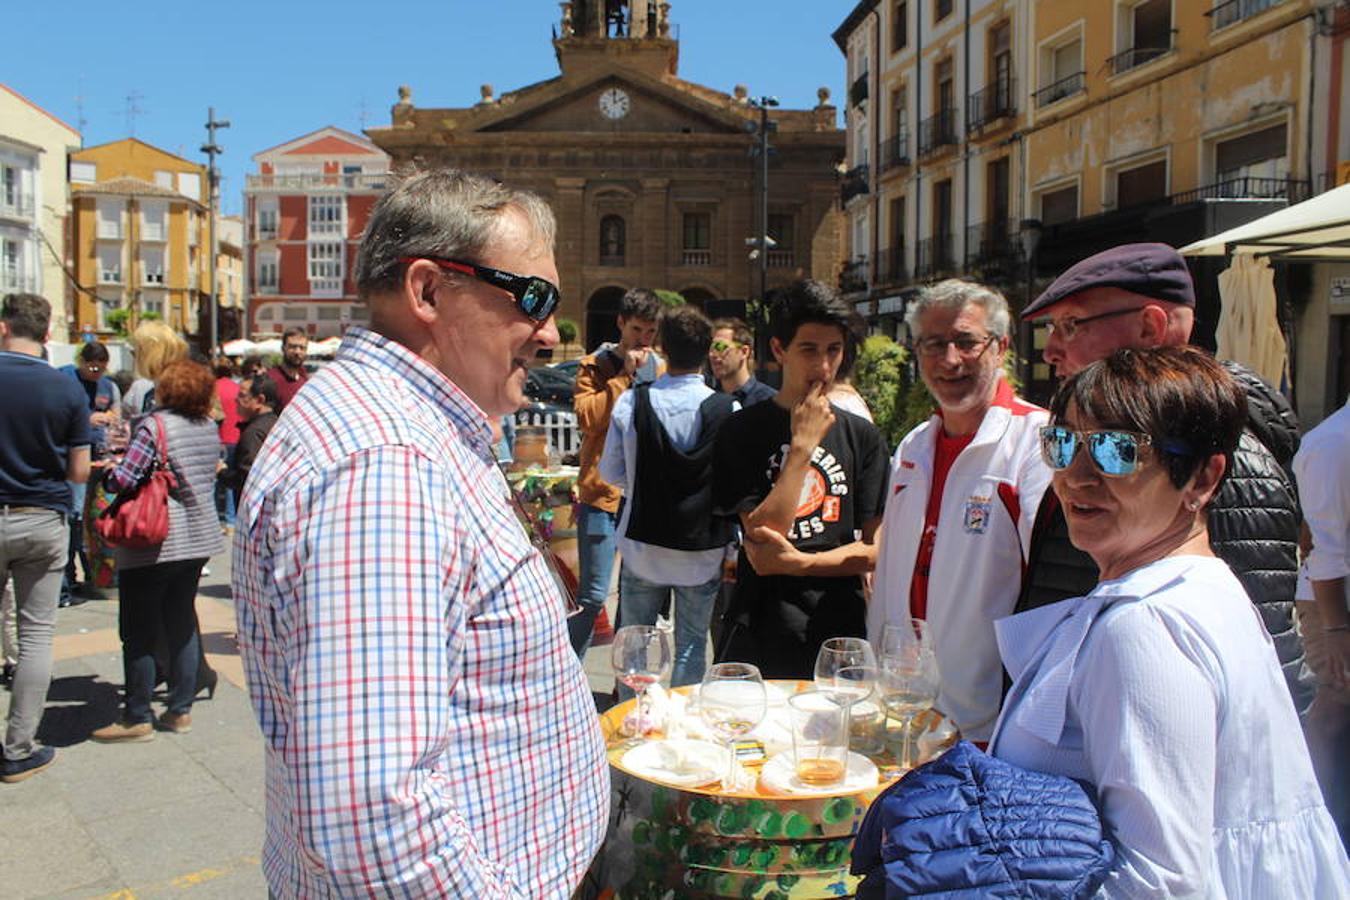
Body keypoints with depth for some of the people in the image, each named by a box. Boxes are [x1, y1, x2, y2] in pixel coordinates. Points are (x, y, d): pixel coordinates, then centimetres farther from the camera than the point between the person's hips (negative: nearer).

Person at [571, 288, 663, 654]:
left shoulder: (659, 369, 11)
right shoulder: (594, 366, 0)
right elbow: (587, 417, -15)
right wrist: (625, 375, -14)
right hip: (602, 493, -4)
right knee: (593, 595, -5)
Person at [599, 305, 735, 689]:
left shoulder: (631, 402, -11)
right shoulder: (727, 409, -15)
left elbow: (611, 473, 0)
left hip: (643, 545, 1)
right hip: (702, 550, -1)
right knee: (691, 646, 14)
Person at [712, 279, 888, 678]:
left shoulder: (861, 435, 4)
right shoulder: (743, 431, -5)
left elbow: (875, 549, 1)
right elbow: (762, 543, -15)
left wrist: (800, 562, -14)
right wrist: (803, 444, -16)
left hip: (840, 635, 2)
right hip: (759, 638, -2)